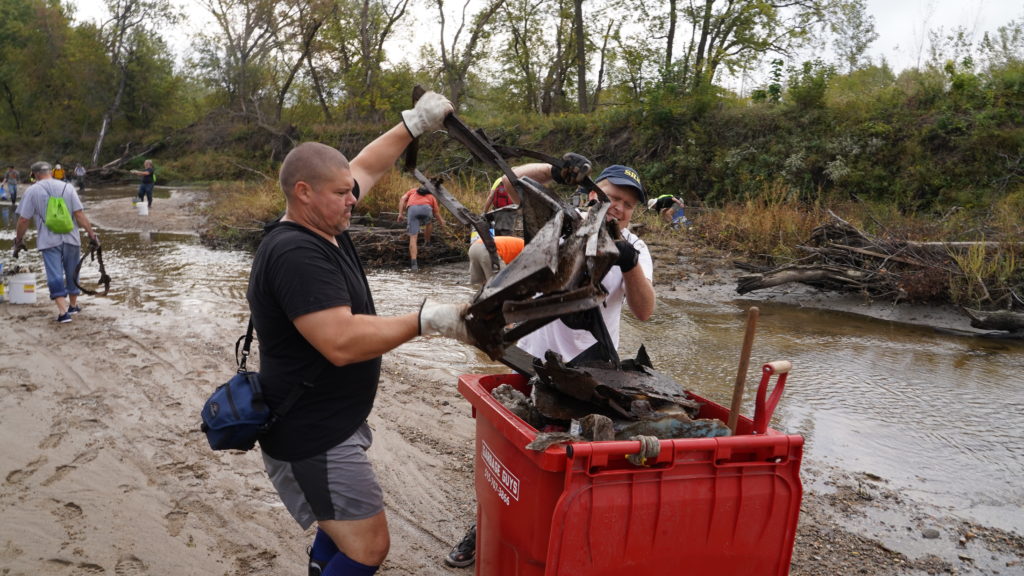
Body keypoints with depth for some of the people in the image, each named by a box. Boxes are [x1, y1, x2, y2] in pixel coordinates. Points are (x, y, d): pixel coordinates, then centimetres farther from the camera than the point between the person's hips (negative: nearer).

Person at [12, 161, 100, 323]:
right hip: (71, 239, 2)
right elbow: (79, 214, -5)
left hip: (49, 241, -2)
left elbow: (23, 220, -2)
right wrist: (91, 234, -2)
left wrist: (18, 240, 10)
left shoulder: (32, 191, -1)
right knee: (72, 274, 16)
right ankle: (73, 306, 29)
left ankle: (63, 312, -12)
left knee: (55, 276, -2)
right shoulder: (68, 187, 3)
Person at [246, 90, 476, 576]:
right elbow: (342, 343, -35)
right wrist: (427, 320, -31)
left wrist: (414, 124, 15)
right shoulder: (296, 253, -27)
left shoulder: (321, 227, 2)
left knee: (341, 528, 26)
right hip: (312, 439, -10)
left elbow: (364, 167, 17)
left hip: (335, 423, 10)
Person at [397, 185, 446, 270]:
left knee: (413, 237, 1)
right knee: (429, 223, 37)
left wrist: (400, 213, 13)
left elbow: (403, 199, 20)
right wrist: (441, 221, 50)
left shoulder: (412, 191, 40)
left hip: (412, 209, 0)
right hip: (426, 209, 0)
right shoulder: (431, 197, 38)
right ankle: (427, 243, 48)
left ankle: (414, 263, -9)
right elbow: (436, 213, 30)